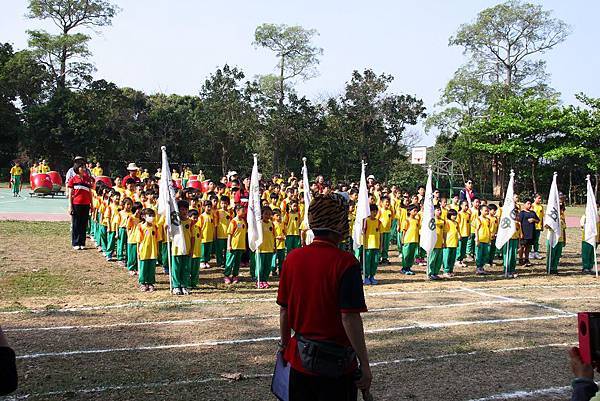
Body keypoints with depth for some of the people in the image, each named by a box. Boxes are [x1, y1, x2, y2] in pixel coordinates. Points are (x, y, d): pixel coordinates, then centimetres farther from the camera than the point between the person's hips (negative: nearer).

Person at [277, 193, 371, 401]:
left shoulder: (292, 258, -1)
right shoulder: (346, 263, -17)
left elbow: (284, 310, 5)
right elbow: (350, 318, -19)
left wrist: (285, 345, 19)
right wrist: (364, 364, -12)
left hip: (299, 358, 5)